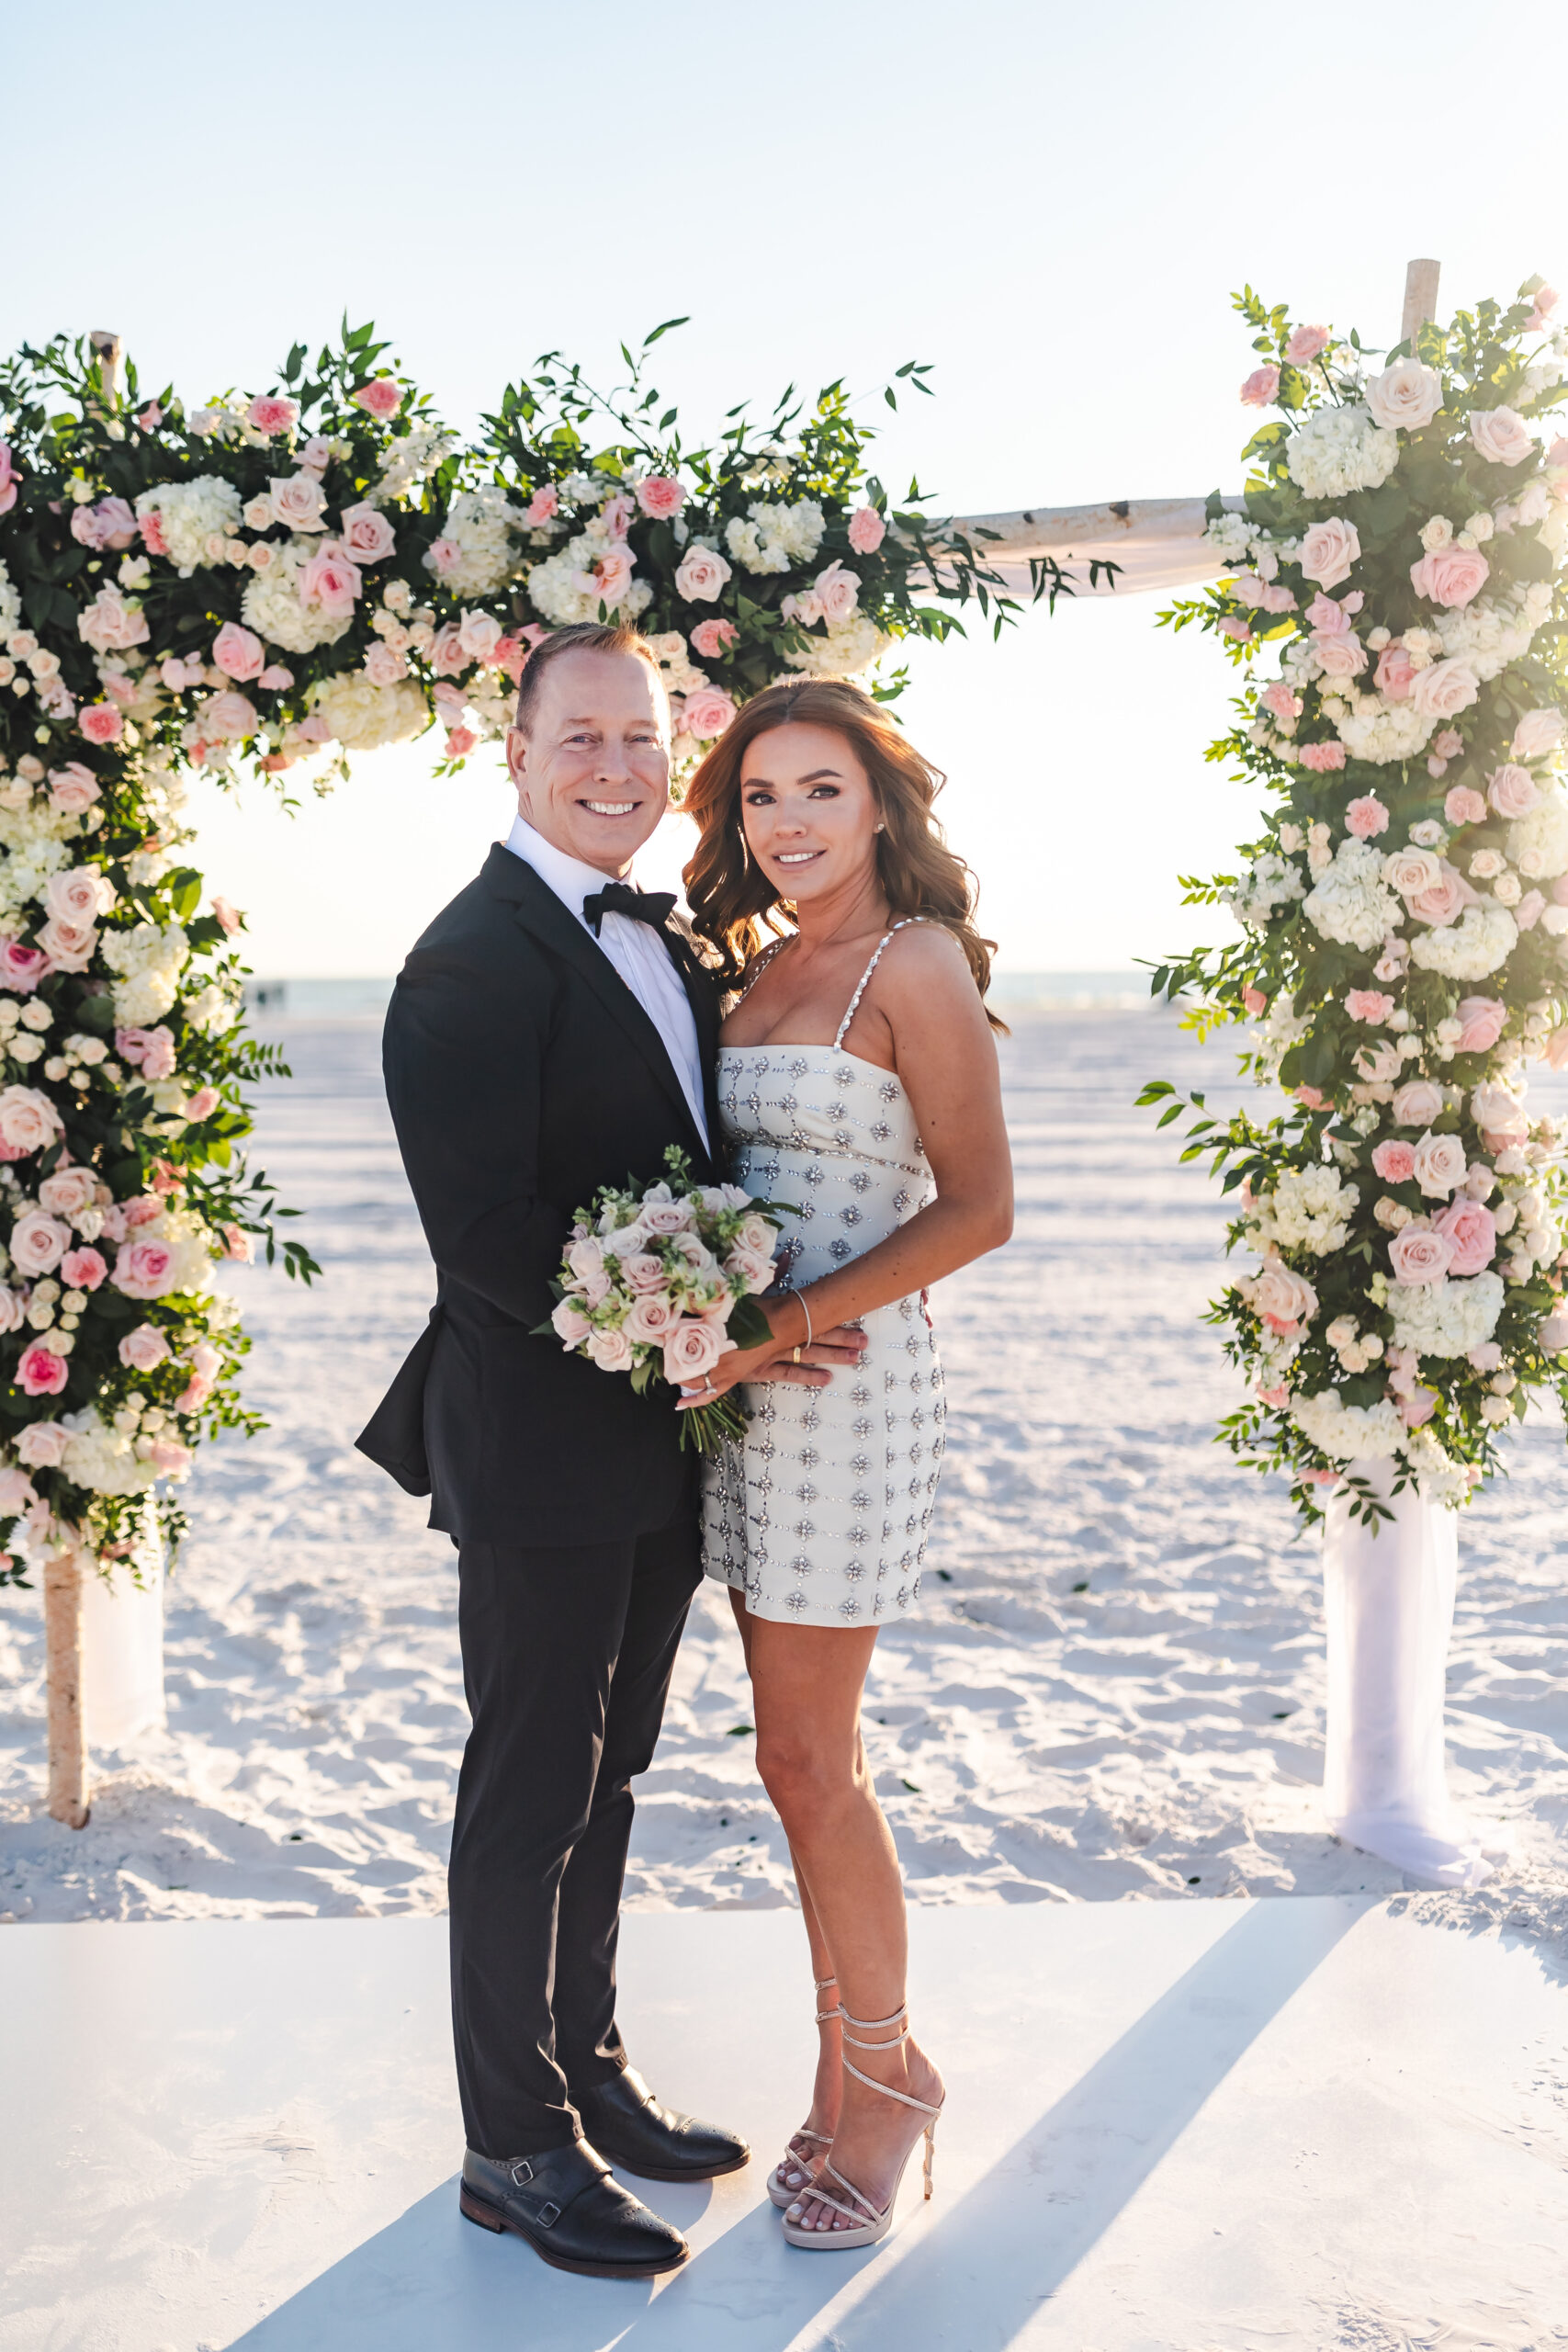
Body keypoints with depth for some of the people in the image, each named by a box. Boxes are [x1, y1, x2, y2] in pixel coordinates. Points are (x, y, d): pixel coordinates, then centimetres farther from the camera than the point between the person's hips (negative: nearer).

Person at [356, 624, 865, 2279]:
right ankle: (515, 2144, 21)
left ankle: (588, 2072, 36)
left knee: (602, 1777, 19)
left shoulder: (670, 945, 12)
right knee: (531, 1797, 5)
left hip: (661, 1445, 8)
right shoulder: (475, 962, -15)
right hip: (541, 1447, -8)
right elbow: (483, 1233, -22)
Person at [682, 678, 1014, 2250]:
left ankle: (886, 2071, 19)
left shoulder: (916, 964, -8)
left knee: (807, 1761, -1)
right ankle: (850, 2081, 24)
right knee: (810, 1756, 12)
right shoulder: (763, 971, 14)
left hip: (845, 1375, -7)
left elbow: (978, 1207, -13)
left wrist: (787, 1322, -19)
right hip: (749, 1382, 7)